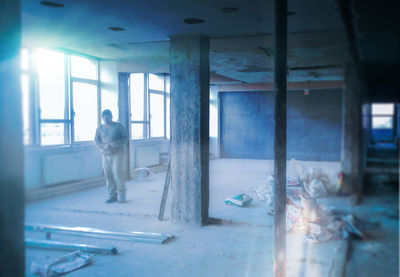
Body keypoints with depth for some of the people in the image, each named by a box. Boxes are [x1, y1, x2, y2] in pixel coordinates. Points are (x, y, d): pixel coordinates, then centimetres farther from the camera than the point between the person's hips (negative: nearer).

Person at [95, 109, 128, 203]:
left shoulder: (118, 126, 2)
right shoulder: (100, 128, 12)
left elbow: (125, 138, 1)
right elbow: (96, 140, 6)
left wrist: (117, 143, -17)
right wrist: (104, 146, -14)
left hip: (117, 153, -3)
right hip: (106, 154, 4)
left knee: (118, 173, -10)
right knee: (108, 175, 2)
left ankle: (122, 194, 3)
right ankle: (112, 195, 11)